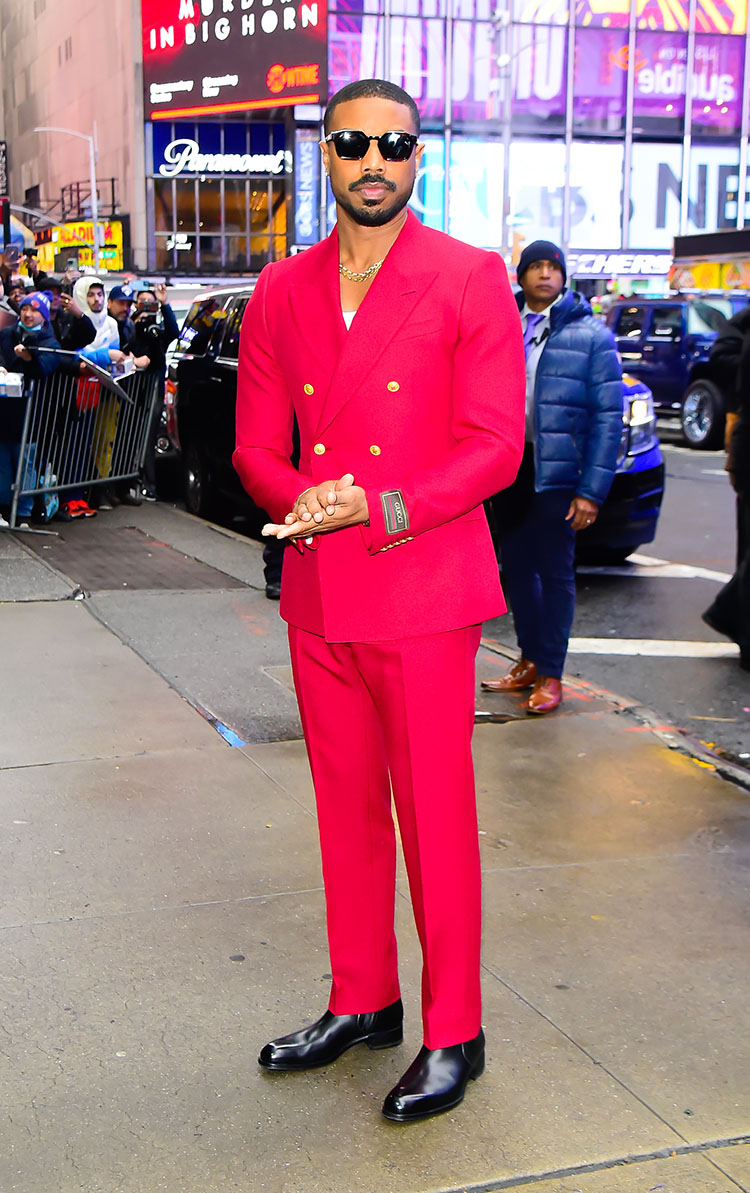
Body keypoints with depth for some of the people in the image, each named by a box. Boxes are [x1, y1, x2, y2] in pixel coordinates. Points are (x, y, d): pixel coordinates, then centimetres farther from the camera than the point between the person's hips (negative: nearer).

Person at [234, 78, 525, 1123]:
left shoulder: (470, 281, -3)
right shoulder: (281, 293, 10)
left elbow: (495, 446, -8)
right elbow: (256, 444, 9)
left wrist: (382, 509, -21)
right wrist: (298, 501, -13)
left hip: (424, 597, -4)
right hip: (318, 596, 5)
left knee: (435, 817, 3)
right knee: (345, 810, 15)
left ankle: (453, 1035, 18)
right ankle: (362, 1002, 32)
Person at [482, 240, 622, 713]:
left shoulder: (591, 336, -3)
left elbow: (608, 417, -6)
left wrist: (592, 490, -12)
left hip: (556, 472, -4)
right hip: (508, 466, 4)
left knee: (555, 572, 2)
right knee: (516, 566, 11)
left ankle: (551, 675, 11)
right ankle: (529, 661, 25)